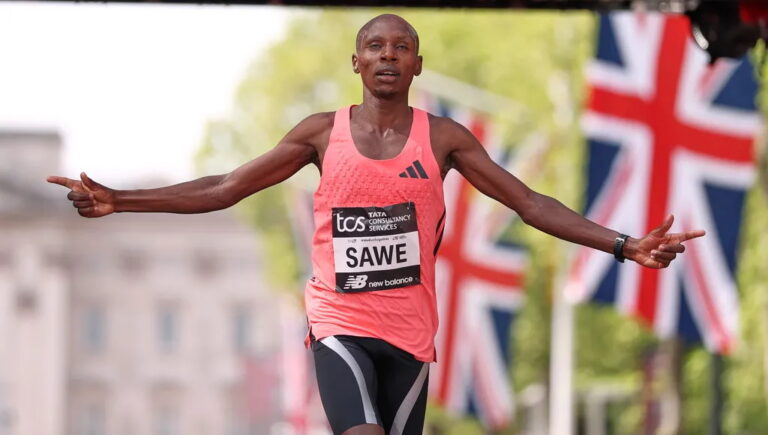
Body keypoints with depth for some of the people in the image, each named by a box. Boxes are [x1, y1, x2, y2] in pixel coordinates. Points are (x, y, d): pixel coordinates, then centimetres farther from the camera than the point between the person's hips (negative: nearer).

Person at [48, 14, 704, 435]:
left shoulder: (442, 138, 2)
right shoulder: (323, 133, 2)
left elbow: (531, 204, 1)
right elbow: (224, 189, 4)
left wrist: (625, 245, -10)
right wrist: (117, 201, -4)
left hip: (410, 333, 2)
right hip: (341, 326, -1)